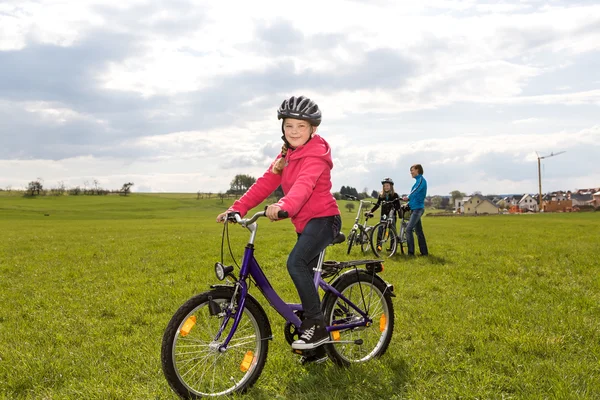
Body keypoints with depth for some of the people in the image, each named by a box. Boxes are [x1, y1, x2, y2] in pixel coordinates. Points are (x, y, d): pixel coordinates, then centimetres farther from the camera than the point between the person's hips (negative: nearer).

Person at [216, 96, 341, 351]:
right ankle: (316, 347, 26)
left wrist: (284, 205, -55)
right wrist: (238, 208, -10)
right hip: (305, 223, 9)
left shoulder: (315, 155, -15)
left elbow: (304, 184, -35)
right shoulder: (287, 155, 11)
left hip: (323, 219, -9)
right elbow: (265, 183, 3)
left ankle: (317, 326, -17)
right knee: (304, 274, 12)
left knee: (295, 262, -29)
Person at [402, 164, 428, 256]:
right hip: (415, 208, 10)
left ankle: (411, 252, -16)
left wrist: (408, 197, -30)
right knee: (418, 231, 12)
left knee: (409, 229, -16)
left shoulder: (421, 180, -10)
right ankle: (424, 252, 17)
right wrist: (408, 203, 17)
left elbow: (416, 191, -23)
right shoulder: (418, 180, 19)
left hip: (418, 208, -10)